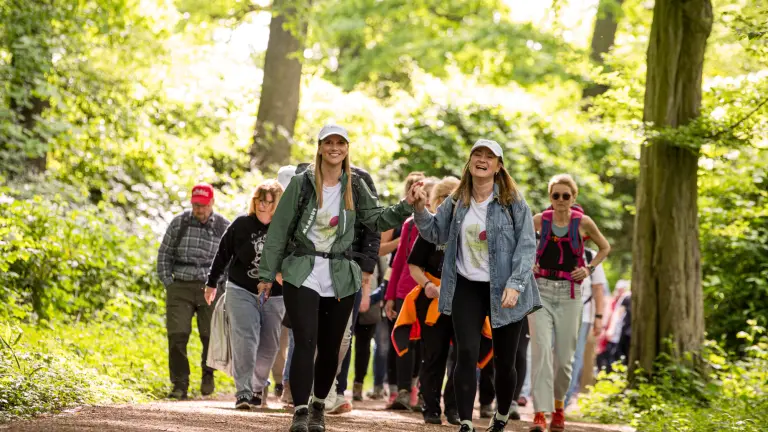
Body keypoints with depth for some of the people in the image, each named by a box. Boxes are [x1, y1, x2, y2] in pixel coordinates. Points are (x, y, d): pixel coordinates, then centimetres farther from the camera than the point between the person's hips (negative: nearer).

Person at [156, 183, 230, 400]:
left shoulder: (224, 227, 4)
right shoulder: (178, 223, 5)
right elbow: (164, 254, 11)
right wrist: (168, 282, 3)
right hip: (180, 287, 0)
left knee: (211, 336, 0)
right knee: (177, 336, -8)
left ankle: (208, 374, 26)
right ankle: (180, 385, -2)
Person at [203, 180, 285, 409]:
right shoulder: (241, 225, -5)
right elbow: (223, 254, 7)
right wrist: (211, 283, 13)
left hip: (274, 297, 1)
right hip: (242, 291, -1)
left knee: (268, 347, 6)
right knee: (244, 341, -14)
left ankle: (258, 387, 27)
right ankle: (243, 392, -15)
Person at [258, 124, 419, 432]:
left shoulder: (355, 187, 7)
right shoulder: (302, 183, -1)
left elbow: (378, 220, 2)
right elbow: (279, 230, 1)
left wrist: (406, 206, -16)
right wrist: (268, 274, 0)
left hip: (340, 277, 3)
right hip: (302, 274, -3)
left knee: (329, 347, 7)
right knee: (305, 341, -14)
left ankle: (318, 407, 25)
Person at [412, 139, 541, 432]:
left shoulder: (513, 202, -5)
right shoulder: (457, 202, 7)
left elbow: (527, 246, -8)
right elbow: (435, 233, 12)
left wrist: (515, 285, -18)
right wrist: (420, 209, -7)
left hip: (503, 291, -2)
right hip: (467, 288, 2)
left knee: (503, 361, 7)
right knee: (466, 354, -9)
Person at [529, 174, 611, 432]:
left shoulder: (583, 223, -1)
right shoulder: (540, 220, 1)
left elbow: (605, 248, 16)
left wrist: (589, 269, 2)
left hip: (569, 294, 0)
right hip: (541, 291, 0)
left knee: (564, 357, 5)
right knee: (541, 350, -15)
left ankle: (559, 405, 30)